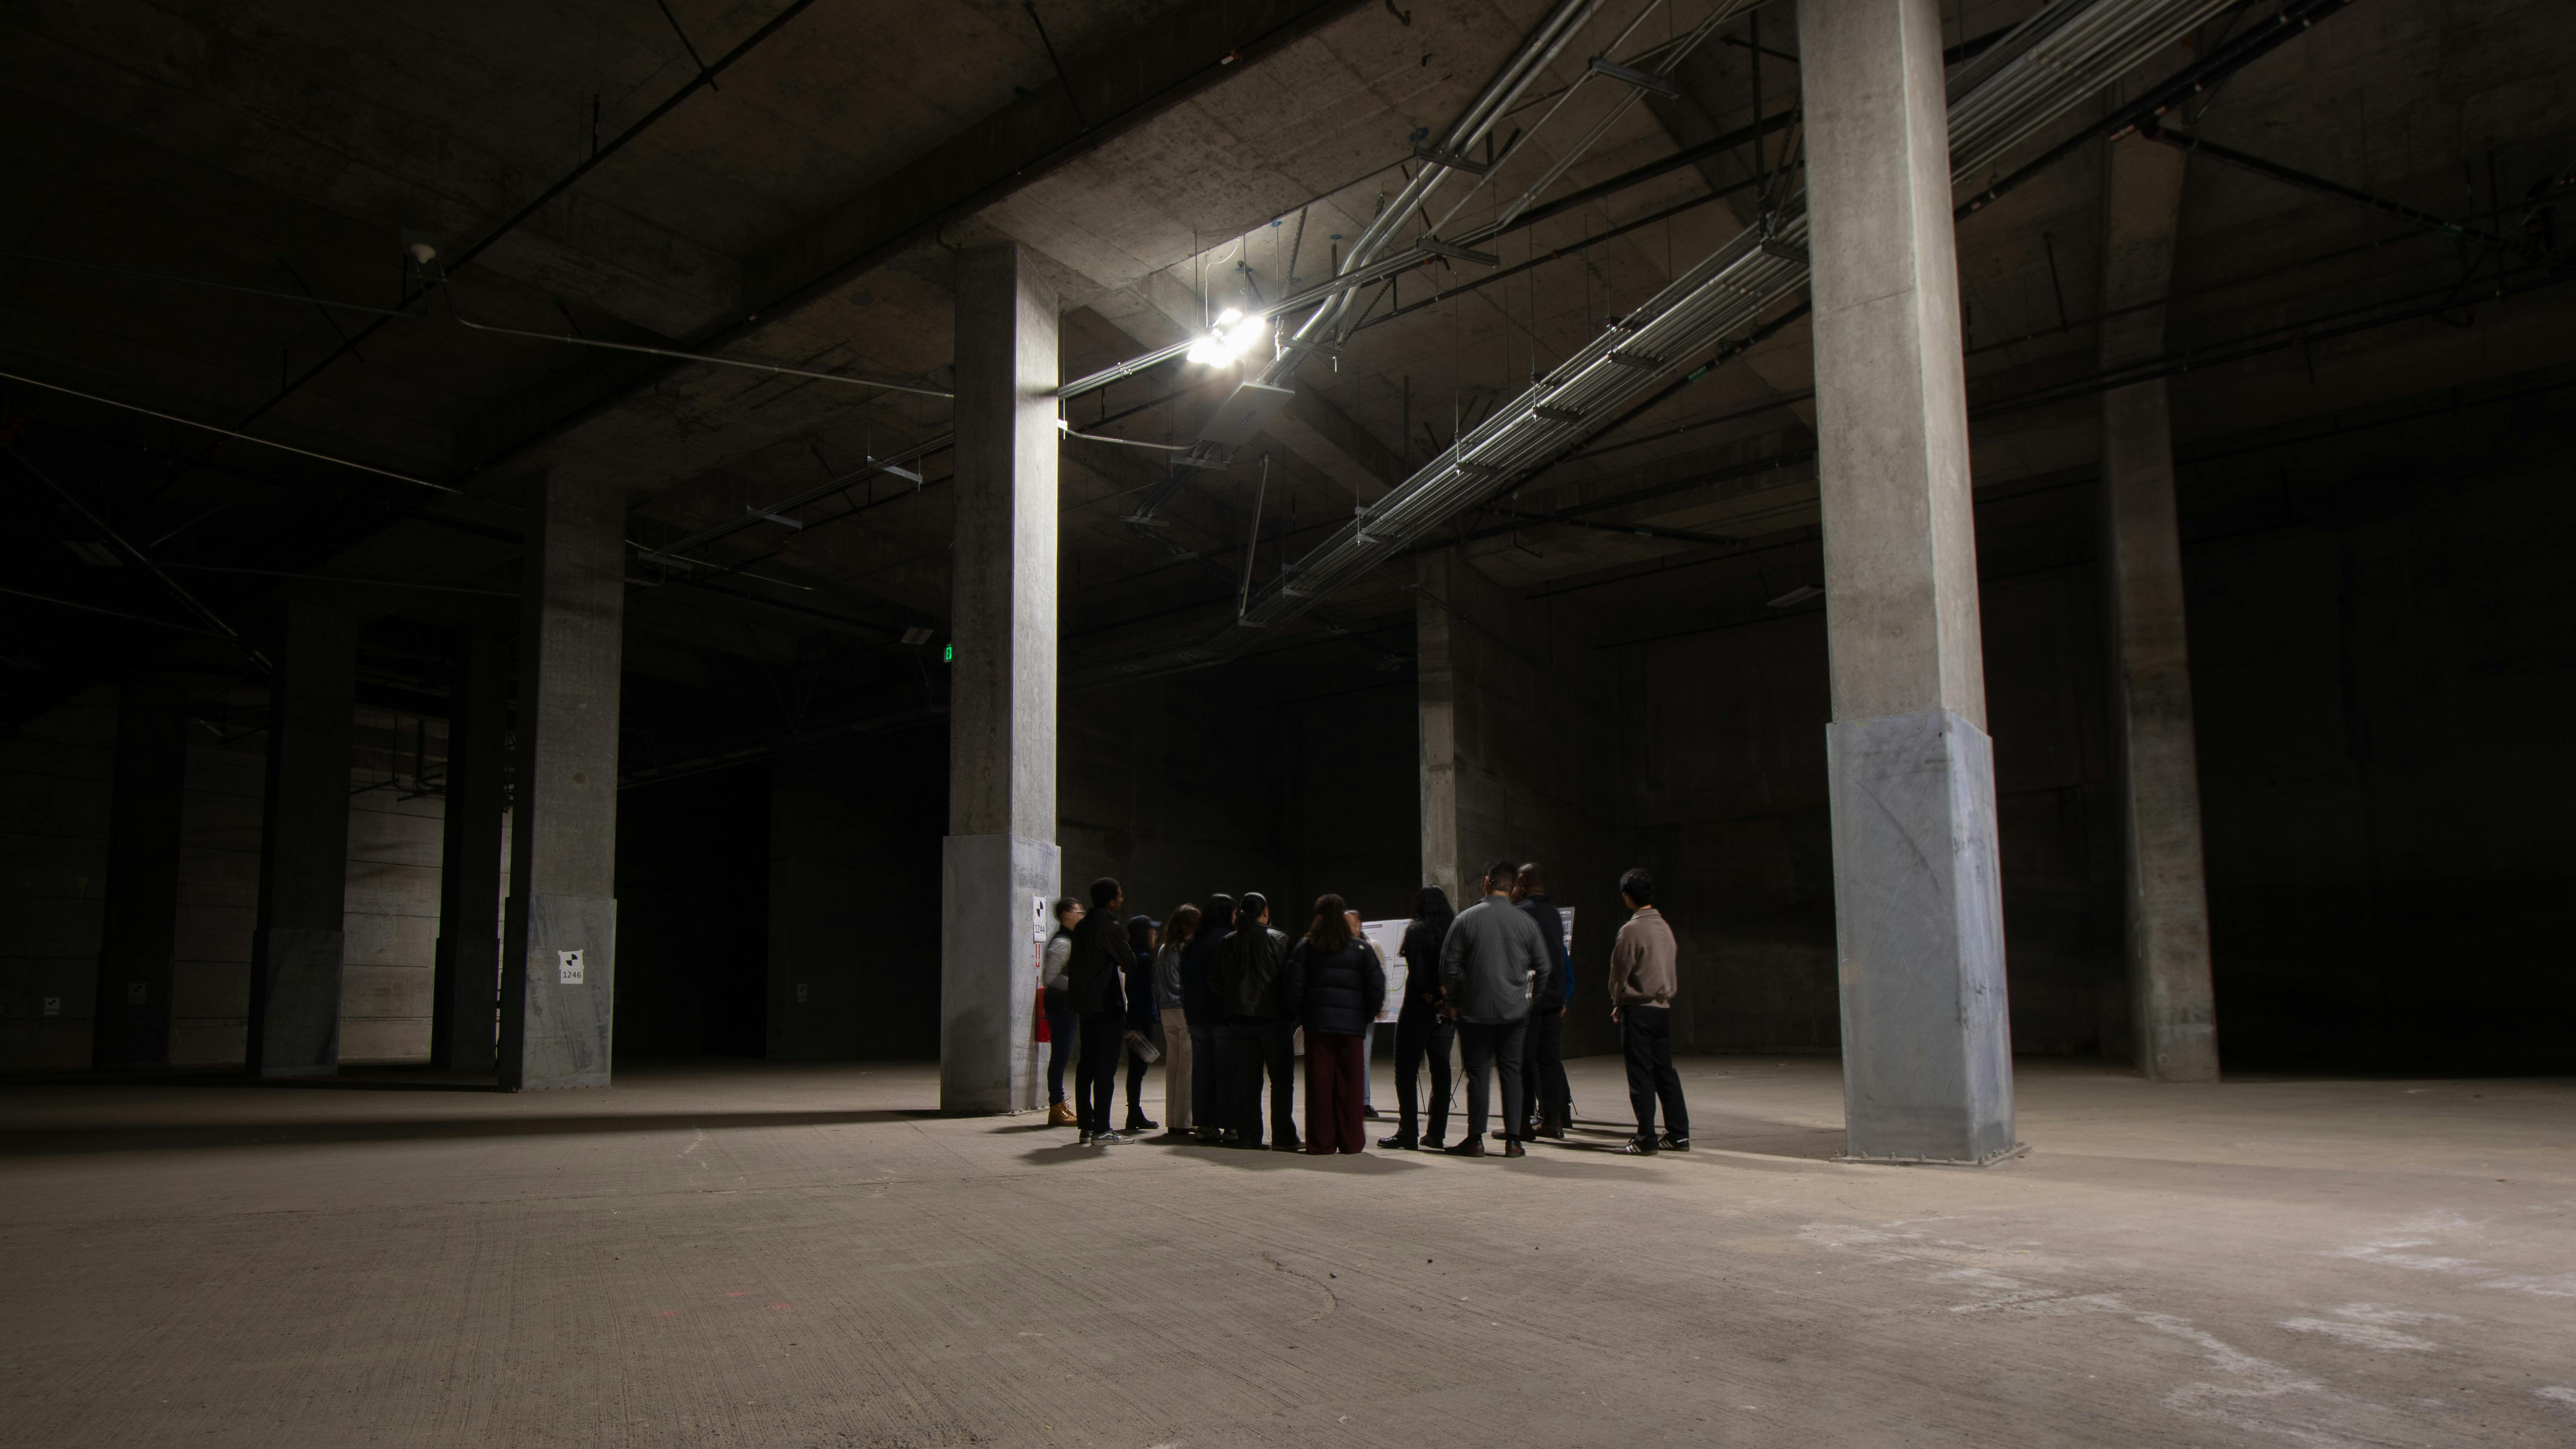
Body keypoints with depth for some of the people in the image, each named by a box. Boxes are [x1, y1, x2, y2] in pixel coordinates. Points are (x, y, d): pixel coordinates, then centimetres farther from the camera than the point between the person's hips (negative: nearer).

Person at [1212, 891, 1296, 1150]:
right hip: (1273, 1017, -4)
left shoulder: (1228, 943, 5)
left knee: (1248, 1078, 10)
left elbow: (1218, 983, 9)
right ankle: (1283, 1136, 0)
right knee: (1282, 1079, 2)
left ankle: (1248, 1134, 10)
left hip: (1239, 1019, 4)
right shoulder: (1278, 940, -7)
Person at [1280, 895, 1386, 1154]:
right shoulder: (1361, 948, 4)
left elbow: (1291, 984, -3)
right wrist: (1369, 1016, 11)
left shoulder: (1304, 948, 4)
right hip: (1351, 1023, 0)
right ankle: (1350, 1141, 8)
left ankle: (1320, 1142, 5)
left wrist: (1295, 1015, 9)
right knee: (1349, 1083, 6)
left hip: (1317, 1023, 0)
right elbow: (1377, 985, 0)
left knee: (1319, 1083, 4)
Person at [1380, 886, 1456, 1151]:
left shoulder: (1416, 930, -7)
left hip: (1419, 1009, -5)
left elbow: (1417, 967, -16)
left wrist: (1428, 996, -7)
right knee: (1441, 1070, 8)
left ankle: (1408, 1134, -1)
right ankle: (1436, 1134, 8)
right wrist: (1444, 996, 0)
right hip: (1448, 1010, 5)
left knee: (1406, 1071, 2)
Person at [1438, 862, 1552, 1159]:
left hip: (1475, 1011, -2)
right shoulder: (1526, 923, 0)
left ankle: (1475, 1139, 7)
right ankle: (1513, 1140, 7)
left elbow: (1449, 965, -5)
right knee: (1512, 1072, 7)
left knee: (1478, 1073, 4)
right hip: (1515, 1012, 2)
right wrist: (1531, 999, 17)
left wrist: (1453, 1003, 5)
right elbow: (1543, 967, 5)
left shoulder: (1466, 919, -6)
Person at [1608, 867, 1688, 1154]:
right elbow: (1674, 970, 14)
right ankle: (1679, 1135, 14)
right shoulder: (1664, 927, 8)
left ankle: (1646, 1140, 0)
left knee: (1641, 1076, -2)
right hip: (1664, 1007, 7)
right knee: (1664, 1071, 13)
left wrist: (1618, 1004, 7)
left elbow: (1619, 972, -9)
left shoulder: (1631, 930, -15)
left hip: (1638, 1010, -7)